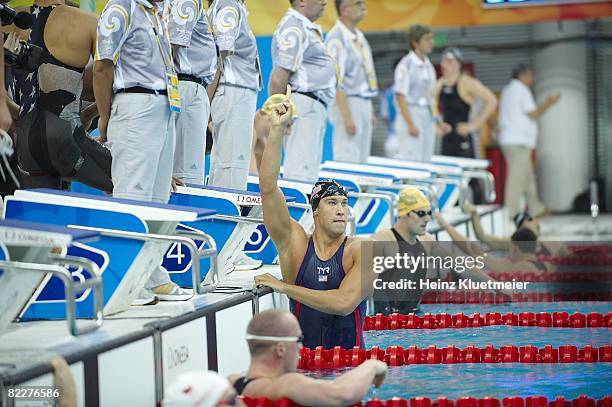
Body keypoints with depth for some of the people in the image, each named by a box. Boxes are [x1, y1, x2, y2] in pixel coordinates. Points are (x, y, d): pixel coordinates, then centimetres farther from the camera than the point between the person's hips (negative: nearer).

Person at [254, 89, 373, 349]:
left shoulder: (360, 252, -3)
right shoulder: (294, 244, 2)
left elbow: (344, 303, -18)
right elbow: (268, 187, -5)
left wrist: (284, 287, -10)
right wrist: (277, 130, -9)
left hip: (350, 360, -1)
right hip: (303, 362, 2)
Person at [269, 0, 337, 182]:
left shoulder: (308, 28, 21)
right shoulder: (294, 28, -12)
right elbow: (278, 77, -18)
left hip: (313, 106, 11)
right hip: (303, 104, -11)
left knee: (309, 173, 12)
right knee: (300, 174, -14)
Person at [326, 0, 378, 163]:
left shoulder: (360, 37, 14)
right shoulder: (337, 39, -13)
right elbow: (336, 82, -19)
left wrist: (371, 112, 18)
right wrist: (347, 117, -23)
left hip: (364, 105, 9)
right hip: (348, 103, -9)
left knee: (361, 161, 9)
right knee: (348, 161, -10)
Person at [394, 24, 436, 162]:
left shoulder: (428, 66, 13)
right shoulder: (406, 65, -10)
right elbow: (400, 97, -13)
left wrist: (437, 120, 14)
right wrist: (411, 124, -18)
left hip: (427, 118, 8)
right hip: (410, 116, -8)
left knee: (426, 160, 7)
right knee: (411, 161, -11)